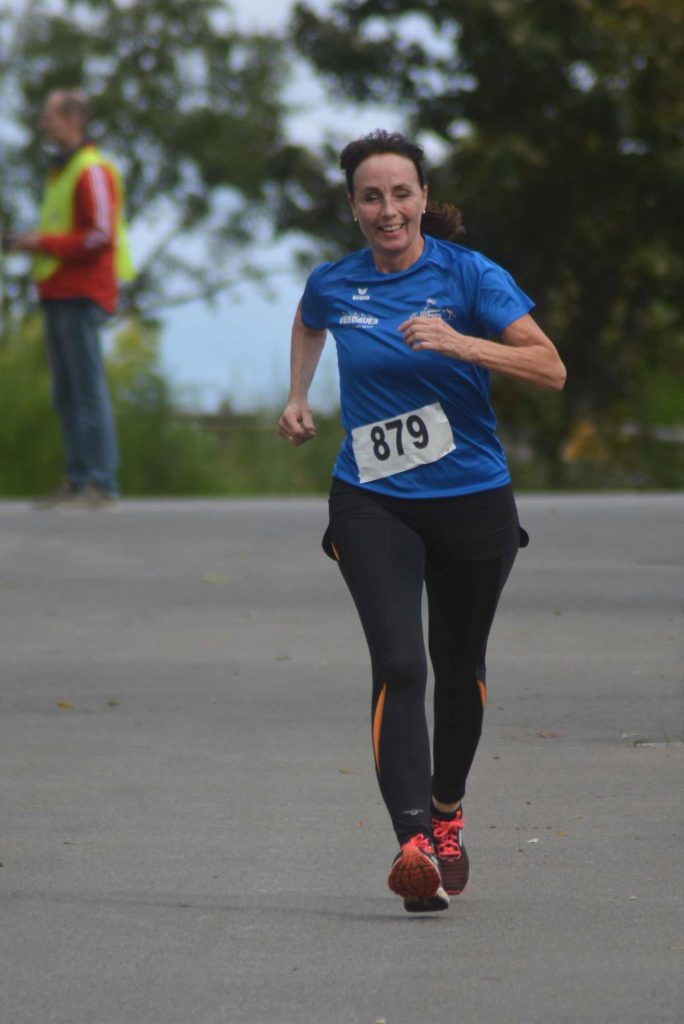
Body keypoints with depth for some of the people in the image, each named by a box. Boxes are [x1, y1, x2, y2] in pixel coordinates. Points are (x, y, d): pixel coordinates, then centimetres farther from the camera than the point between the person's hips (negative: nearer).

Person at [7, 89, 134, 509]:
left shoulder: (92, 171, -10)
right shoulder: (61, 171, 20)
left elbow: (100, 235, -18)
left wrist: (44, 243, -15)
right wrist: (31, 243, 10)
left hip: (82, 295, -10)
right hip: (59, 296, 10)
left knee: (88, 389, -11)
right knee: (66, 395, 7)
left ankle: (101, 484, -12)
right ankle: (78, 481, 8)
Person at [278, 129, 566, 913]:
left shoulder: (469, 275, -9)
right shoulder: (333, 285, 0)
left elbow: (550, 369, -19)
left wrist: (458, 343, -30)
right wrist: (297, 399, 16)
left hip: (471, 499, 0)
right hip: (372, 502, 0)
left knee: (458, 664, 16)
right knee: (397, 664, -19)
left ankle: (447, 810, 43)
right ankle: (414, 844, -30)